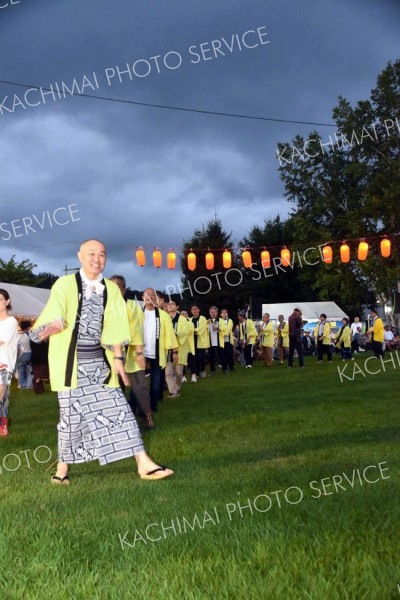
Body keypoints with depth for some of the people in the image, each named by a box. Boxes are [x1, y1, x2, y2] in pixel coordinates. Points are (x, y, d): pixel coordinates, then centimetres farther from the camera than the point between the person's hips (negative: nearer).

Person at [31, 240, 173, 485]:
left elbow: (115, 326, 3)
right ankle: (63, 467, 22)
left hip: (99, 362, 3)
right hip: (72, 362, -3)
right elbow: (54, 313, -19)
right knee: (72, 414, 2)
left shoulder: (111, 289, 8)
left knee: (118, 409, 1)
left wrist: (118, 358, -6)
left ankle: (144, 464, 1)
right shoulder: (65, 285, -3)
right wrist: (55, 325, -42)